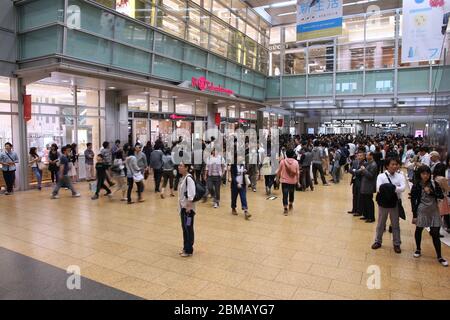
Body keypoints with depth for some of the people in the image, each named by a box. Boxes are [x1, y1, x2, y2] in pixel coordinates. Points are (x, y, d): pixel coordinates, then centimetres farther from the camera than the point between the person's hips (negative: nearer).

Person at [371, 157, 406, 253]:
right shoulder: (381, 176, -6)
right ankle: (378, 241, 27)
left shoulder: (400, 176, -3)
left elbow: (403, 188, -18)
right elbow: (378, 189, -20)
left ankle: (397, 244, 24)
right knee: (381, 223, 13)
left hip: (395, 202, 1)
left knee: (395, 224, 11)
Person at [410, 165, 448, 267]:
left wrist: (431, 192, -17)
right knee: (418, 231, 14)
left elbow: (441, 196, -1)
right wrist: (414, 215, -8)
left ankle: (439, 256, 11)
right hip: (421, 212, -1)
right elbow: (413, 202, -7)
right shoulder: (416, 186, -9)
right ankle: (418, 250, 34)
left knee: (435, 234, 1)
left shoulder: (434, 184, -3)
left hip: (434, 212, 1)